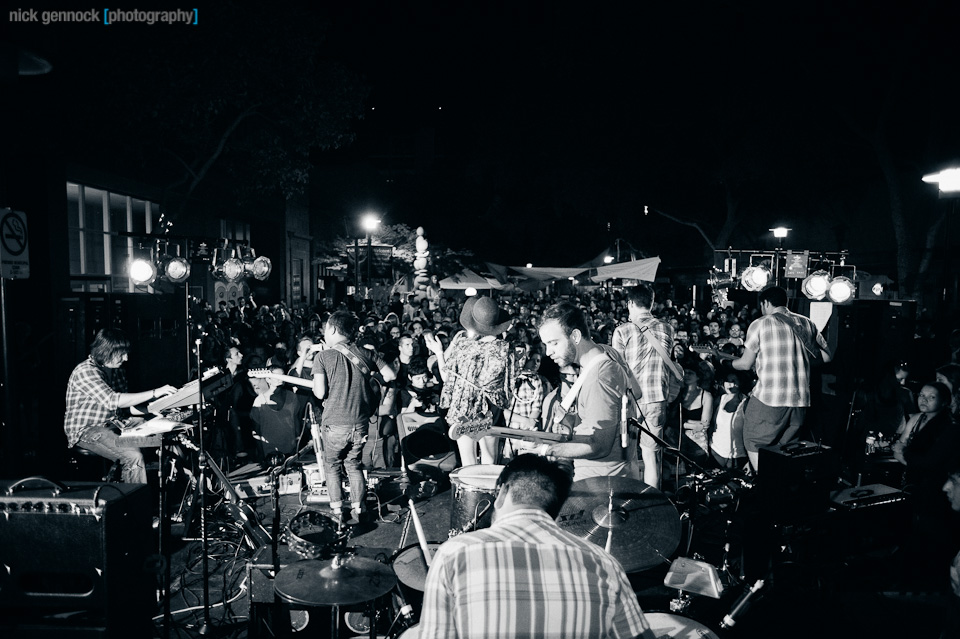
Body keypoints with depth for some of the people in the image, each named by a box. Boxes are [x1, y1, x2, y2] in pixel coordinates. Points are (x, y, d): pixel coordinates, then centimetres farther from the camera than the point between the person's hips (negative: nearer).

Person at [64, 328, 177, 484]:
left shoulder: (116, 372, 11)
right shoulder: (85, 371, -17)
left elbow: (127, 404, 15)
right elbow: (113, 401, -29)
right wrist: (154, 393, -31)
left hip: (113, 425, 8)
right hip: (86, 431, -7)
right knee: (133, 455, -31)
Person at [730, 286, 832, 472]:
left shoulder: (760, 324, -3)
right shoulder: (807, 323, 9)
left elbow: (746, 364, -1)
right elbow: (826, 356, 12)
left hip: (768, 399, -5)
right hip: (800, 400, 5)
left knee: (754, 443, 11)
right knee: (784, 447, 18)